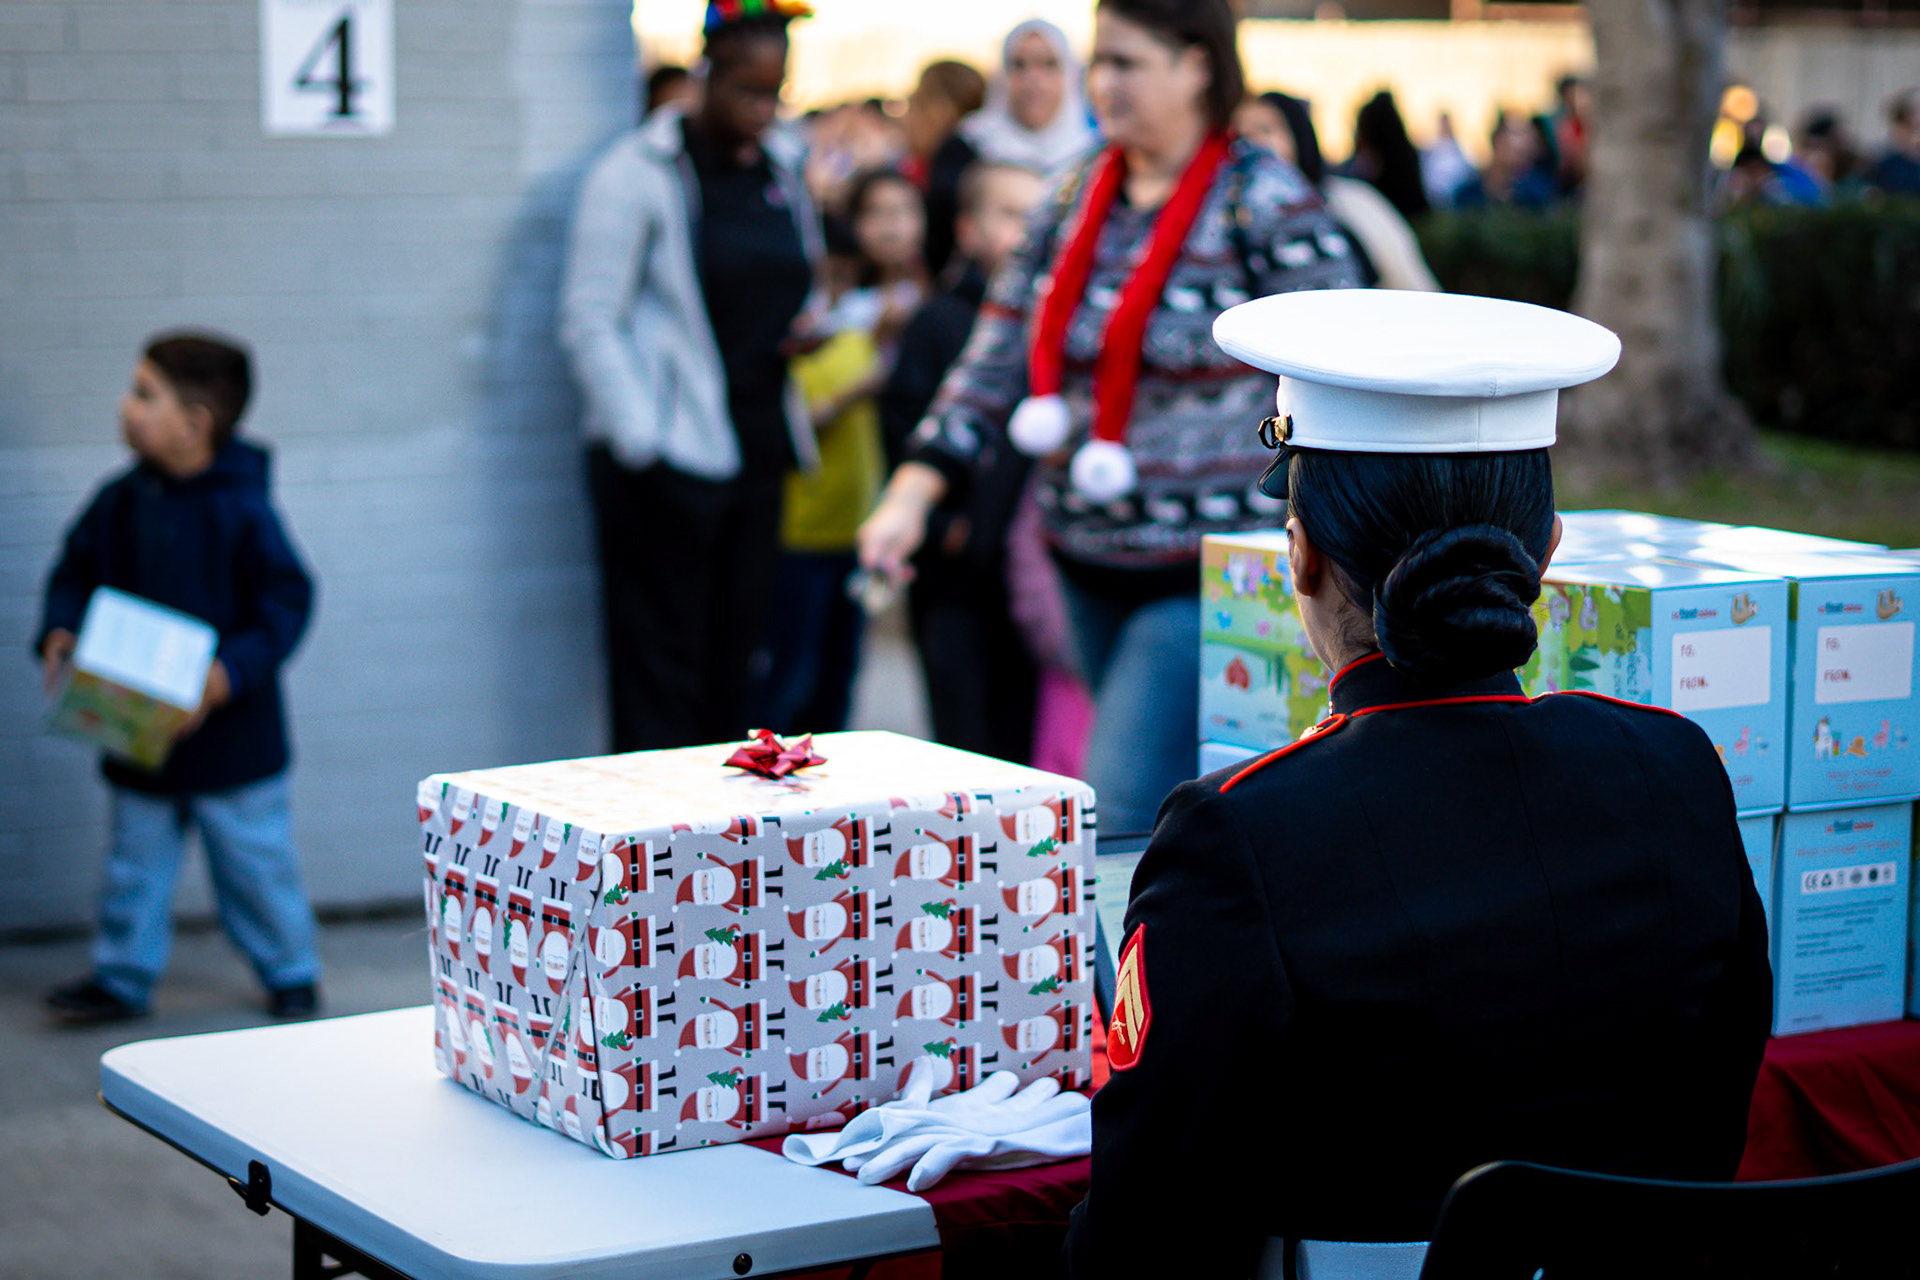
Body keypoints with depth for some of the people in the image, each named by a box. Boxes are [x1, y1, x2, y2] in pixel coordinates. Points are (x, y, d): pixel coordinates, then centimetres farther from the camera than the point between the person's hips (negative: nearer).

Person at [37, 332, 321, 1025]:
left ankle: (291, 973, 24)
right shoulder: (121, 500, -1)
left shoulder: (241, 510, -17)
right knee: (136, 857, 13)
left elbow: (286, 601, -16)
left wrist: (232, 671, -26)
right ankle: (122, 977, 25)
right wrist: (59, 632, -7)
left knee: (254, 860, 8)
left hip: (230, 734, -5)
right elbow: (76, 570, 11)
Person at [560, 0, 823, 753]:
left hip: (757, 456, 6)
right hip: (664, 460, -6)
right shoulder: (638, 173, -6)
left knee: (734, 663, 9)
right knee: (660, 670, -4)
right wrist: (638, 440, -15)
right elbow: (590, 321, -8)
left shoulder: (783, 169, 13)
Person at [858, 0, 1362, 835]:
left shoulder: (1268, 208, -10)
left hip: (1206, 578, -7)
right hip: (1089, 568, 7)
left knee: (1122, 823, -12)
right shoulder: (1075, 200, 10)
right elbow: (995, 365, 11)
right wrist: (912, 494, 0)